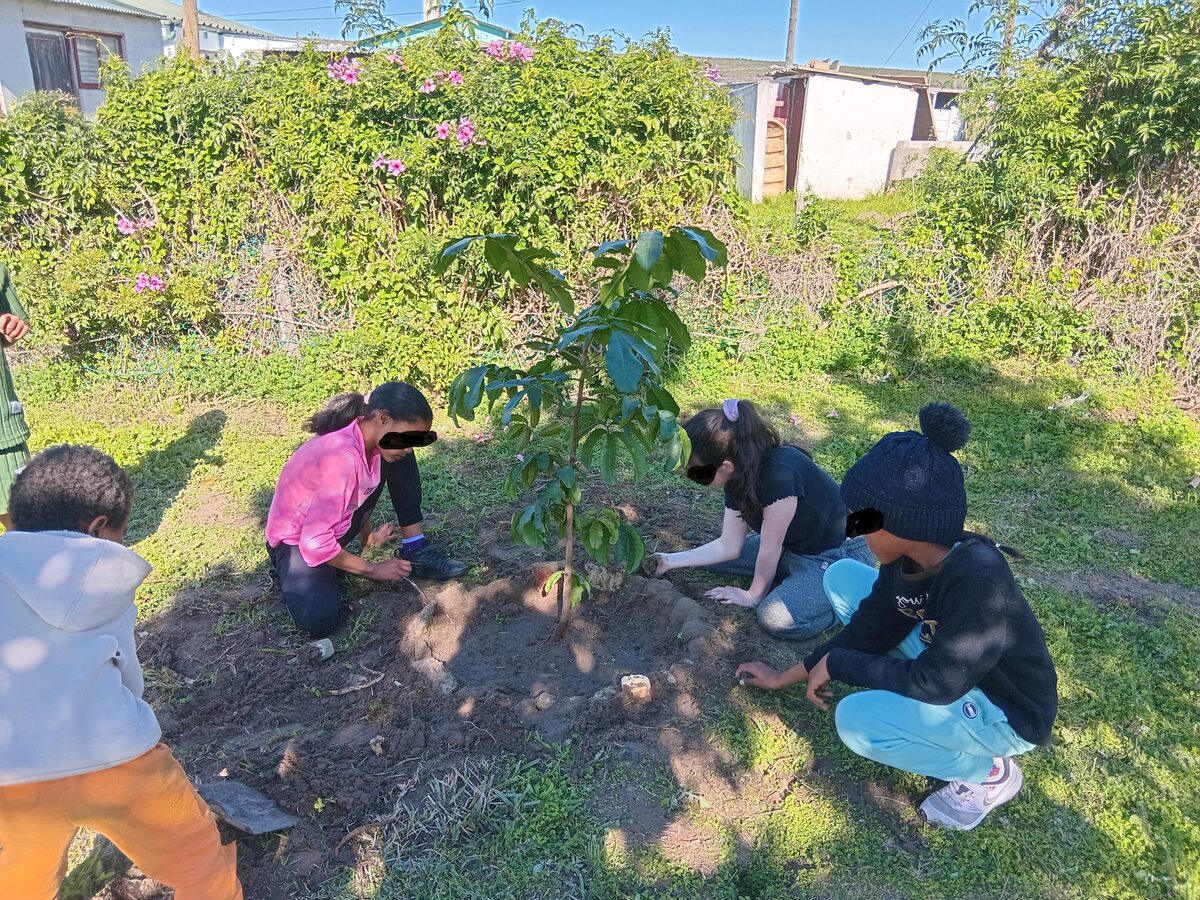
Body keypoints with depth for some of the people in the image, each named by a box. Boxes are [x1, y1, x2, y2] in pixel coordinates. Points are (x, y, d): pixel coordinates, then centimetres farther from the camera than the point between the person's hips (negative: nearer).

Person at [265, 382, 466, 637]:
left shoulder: (372, 437, -11)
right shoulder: (343, 456, -36)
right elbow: (315, 542, -34)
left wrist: (368, 538, 5)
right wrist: (373, 570, -23)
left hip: (333, 521, 7)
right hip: (297, 539, -7)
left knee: (396, 459, -10)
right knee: (319, 620, -31)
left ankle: (415, 551, -2)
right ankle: (295, 570, 3)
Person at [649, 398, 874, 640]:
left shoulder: (779, 475, -35)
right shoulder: (739, 477, -6)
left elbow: (770, 548, -23)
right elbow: (728, 546, -1)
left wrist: (753, 595, -8)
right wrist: (672, 560, -6)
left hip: (836, 556, -9)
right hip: (792, 547, 9)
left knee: (778, 619, -28)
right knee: (716, 557, 5)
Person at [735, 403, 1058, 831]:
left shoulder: (977, 578, -37)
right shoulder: (907, 560, -13)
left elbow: (937, 684, -31)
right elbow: (867, 631, -1)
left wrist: (837, 665, -19)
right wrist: (784, 678, 5)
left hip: (1005, 711, -7)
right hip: (943, 655, 7)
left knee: (857, 720, -28)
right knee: (842, 576, -1)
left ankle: (989, 771, -2)